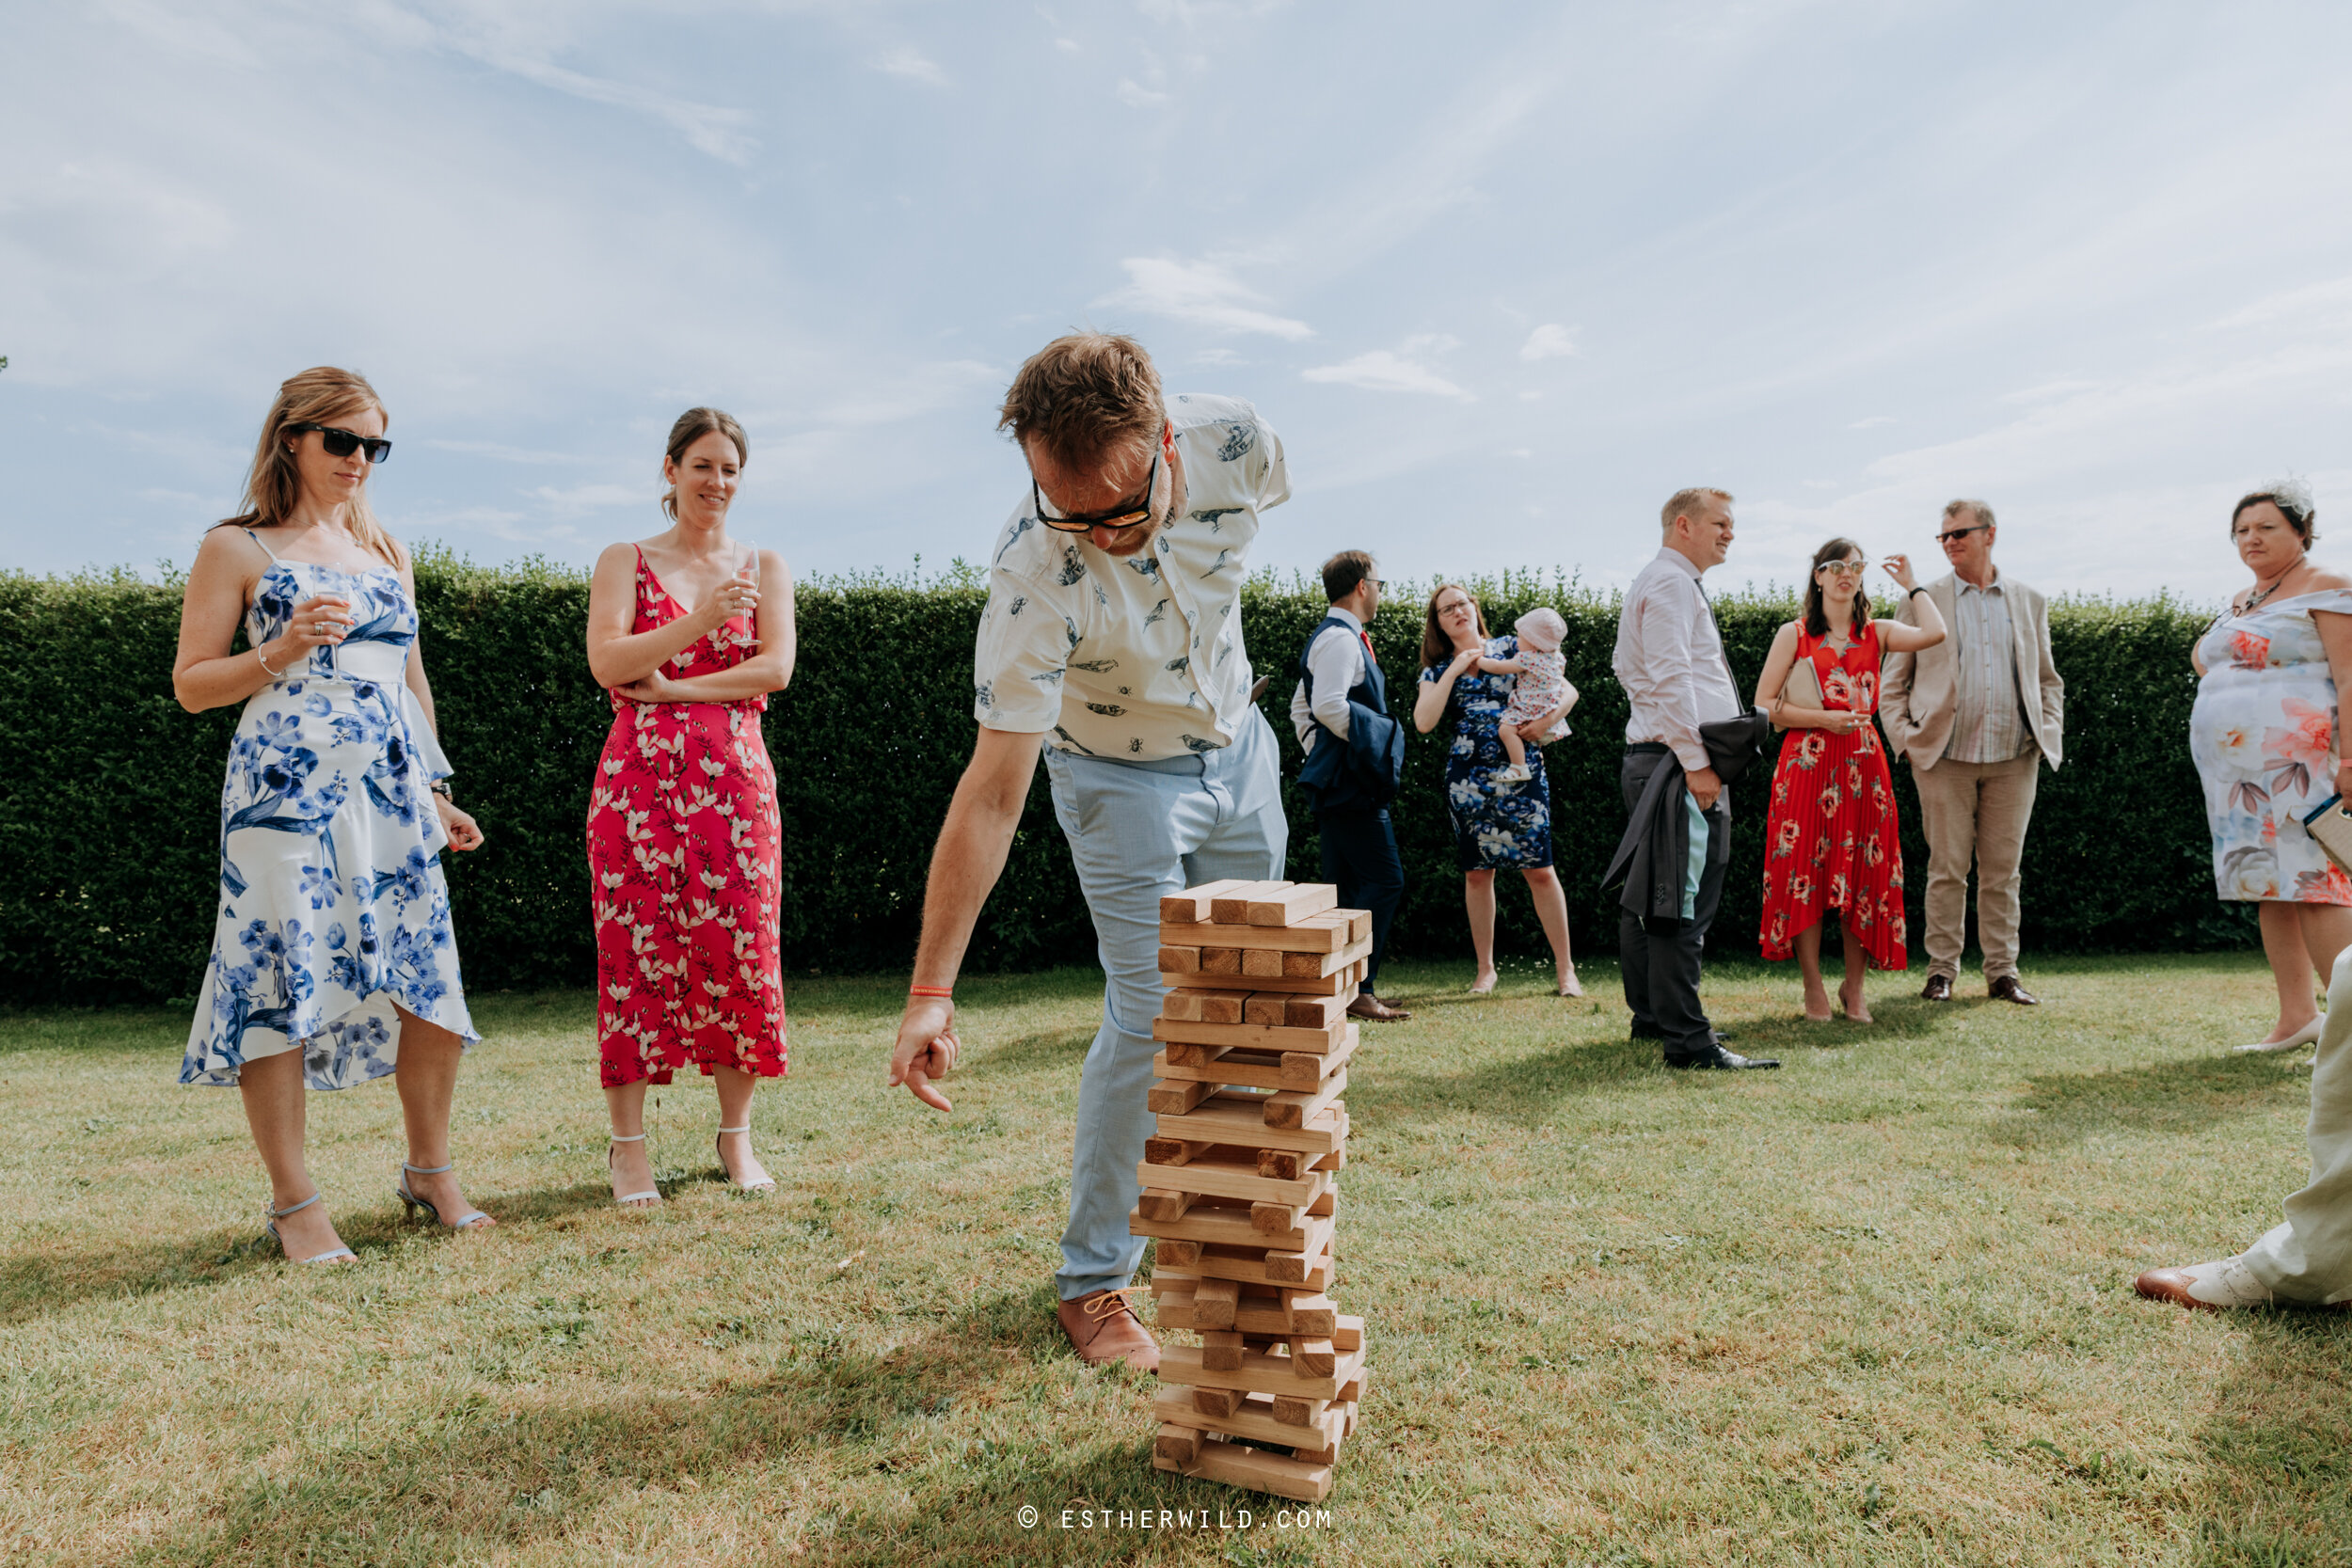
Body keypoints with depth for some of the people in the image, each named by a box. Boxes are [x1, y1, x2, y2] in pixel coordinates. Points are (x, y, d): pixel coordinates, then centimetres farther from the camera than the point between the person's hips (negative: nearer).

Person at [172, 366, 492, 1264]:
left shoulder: (387, 553, 18)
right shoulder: (236, 550, 4)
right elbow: (190, 685, 3)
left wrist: (437, 792, 18)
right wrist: (280, 651, -13)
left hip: (393, 793, 5)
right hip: (288, 789, -4)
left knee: (430, 983, 2)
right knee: (284, 980, -4)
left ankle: (429, 1171, 19)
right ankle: (293, 1202, 9)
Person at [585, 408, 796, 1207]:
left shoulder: (764, 567, 14)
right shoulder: (624, 562, 11)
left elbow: (776, 669, -1)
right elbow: (606, 662, -5)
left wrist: (671, 686, -7)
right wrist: (700, 621, -16)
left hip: (734, 779, 1)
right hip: (640, 777, -1)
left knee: (739, 948, 0)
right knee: (636, 948, -2)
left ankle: (736, 1136, 14)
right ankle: (628, 1144, 8)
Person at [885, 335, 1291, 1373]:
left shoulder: (1236, 441, -25)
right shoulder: (1034, 575, -36)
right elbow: (993, 794, -35)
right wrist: (930, 990, -36)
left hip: (1238, 748, 5)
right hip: (1118, 779, -5)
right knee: (1151, 1020, -11)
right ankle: (1092, 1280, 7)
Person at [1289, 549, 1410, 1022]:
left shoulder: (1328, 637, 20)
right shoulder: (1341, 639, -13)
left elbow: (1300, 706, 26)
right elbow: (1328, 705, -25)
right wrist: (1371, 743, -14)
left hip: (1336, 782, 11)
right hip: (1350, 781, -11)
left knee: (1347, 885, 12)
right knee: (1384, 879, -10)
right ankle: (1357, 989, -9)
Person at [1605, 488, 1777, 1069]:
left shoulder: (1660, 583, 22)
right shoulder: (1670, 582, -11)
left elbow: (1625, 667, 27)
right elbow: (1670, 677, -20)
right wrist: (1694, 760, -21)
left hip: (1651, 757, 11)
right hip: (1676, 761, -11)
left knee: (1646, 893, 16)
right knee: (1681, 901, -12)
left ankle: (1650, 1015, 26)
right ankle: (1687, 1039, -11)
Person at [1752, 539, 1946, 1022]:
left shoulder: (1876, 633, 11)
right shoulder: (1794, 633, 4)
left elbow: (1934, 634, -9)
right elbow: (1764, 704, 0)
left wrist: (1911, 585, 4)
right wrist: (1824, 718, -11)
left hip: (1863, 763, 2)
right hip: (1808, 761, -2)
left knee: (1864, 873, 3)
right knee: (1806, 872, -3)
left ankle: (1854, 987, 17)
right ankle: (1814, 988, 8)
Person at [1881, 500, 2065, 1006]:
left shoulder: (2029, 602, 13)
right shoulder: (1922, 600, 6)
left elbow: (2048, 679, 18)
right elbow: (1892, 682, 7)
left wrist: (2049, 732, 4)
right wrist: (1905, 736, -6)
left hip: (2014, 759, 2)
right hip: (1945, 757, -2)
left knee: (2003, 870, 6)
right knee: (1947, 869, 0)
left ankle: (2003, 973, 13)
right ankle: (1941, 971, 8)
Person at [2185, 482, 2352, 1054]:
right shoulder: (2242, 599, 19)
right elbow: (2200, 653, 38)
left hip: (2298, 764, -8)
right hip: (2235, 768, 8)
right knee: (2271, 889, 6)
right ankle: (2296, 1018, 9)